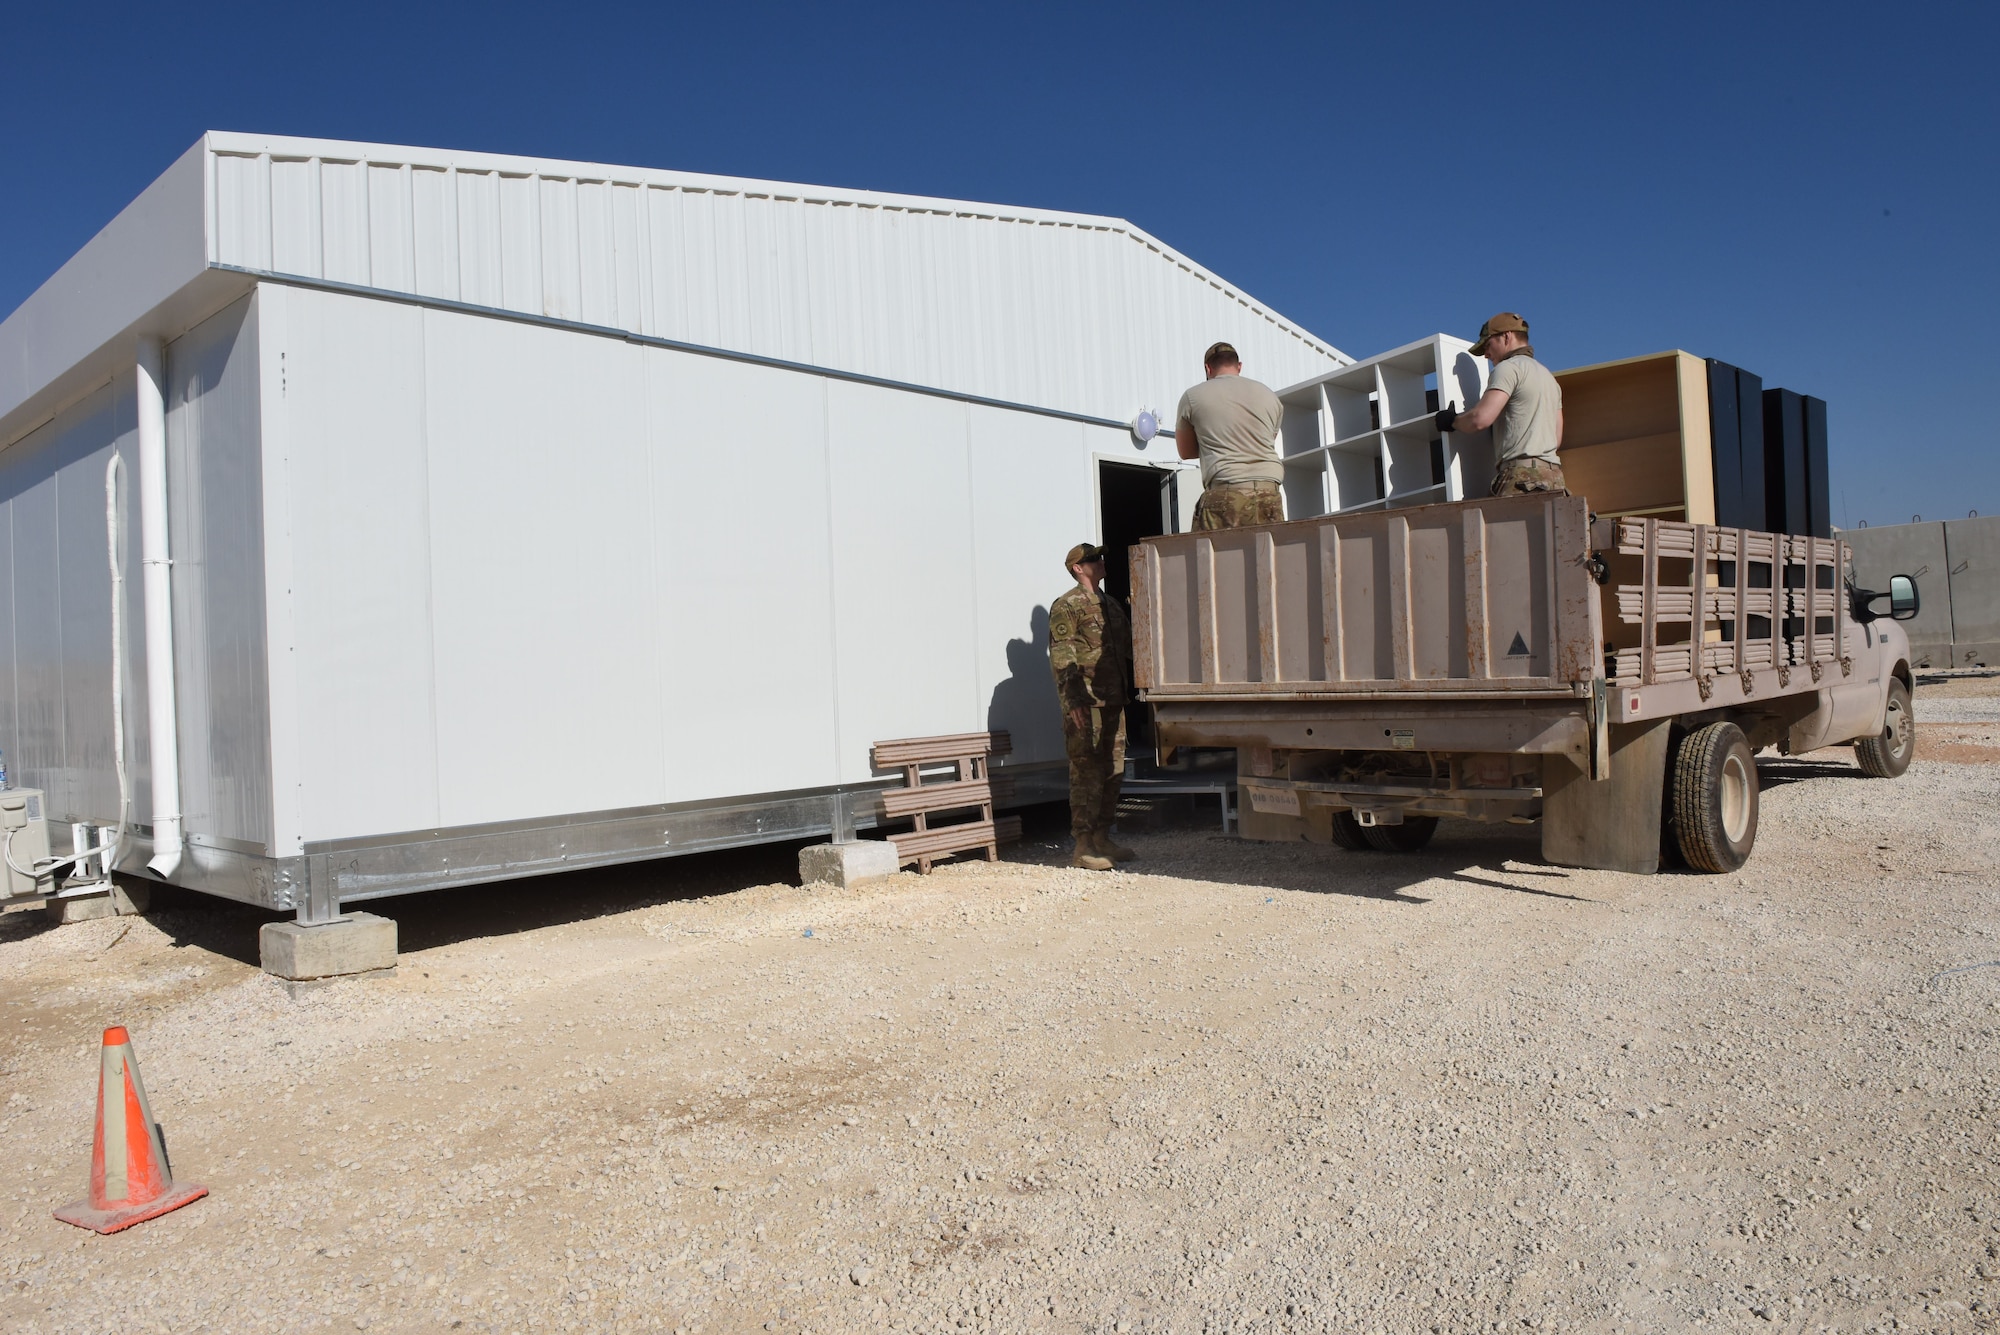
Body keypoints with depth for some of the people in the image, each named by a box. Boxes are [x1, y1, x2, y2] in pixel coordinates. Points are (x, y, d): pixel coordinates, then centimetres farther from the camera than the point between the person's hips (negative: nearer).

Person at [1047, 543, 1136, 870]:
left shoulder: (1111, 604, 18)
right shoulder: (1066, 606, -7)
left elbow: (1128, 646, 26)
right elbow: (1061, 657, -14)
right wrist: (1073, 702, -21)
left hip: (1113, 701, 8)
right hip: (1085, 704, -8)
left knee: (1112, 770, 10)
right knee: (1086, 772, -8)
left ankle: (1102, 838, 20)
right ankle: (1083, 846, -4)